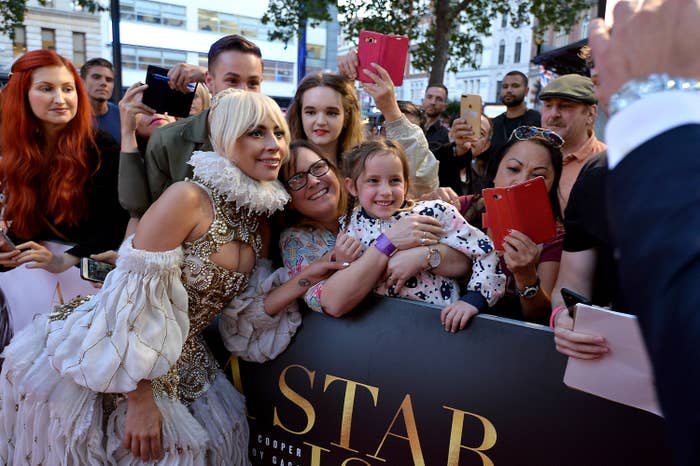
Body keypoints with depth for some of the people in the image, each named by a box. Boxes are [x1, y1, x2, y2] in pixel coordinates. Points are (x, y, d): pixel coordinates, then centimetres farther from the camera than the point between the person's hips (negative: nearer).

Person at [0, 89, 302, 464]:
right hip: (103, 365, -6)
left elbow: (243, 312, 3)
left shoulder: (259, 218, 1)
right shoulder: (188, 198, -22)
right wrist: (140, 400, -18)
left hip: (176, 367, 7)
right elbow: (135, 298, -22)